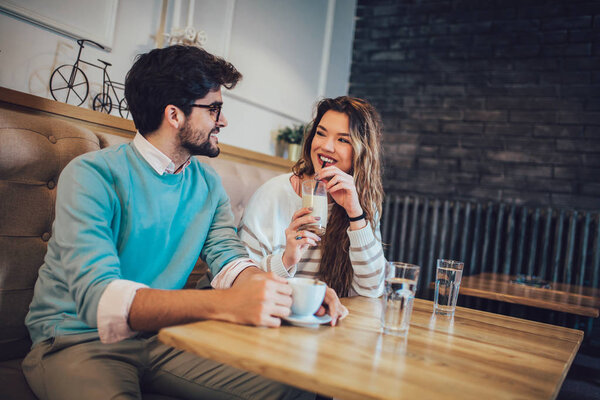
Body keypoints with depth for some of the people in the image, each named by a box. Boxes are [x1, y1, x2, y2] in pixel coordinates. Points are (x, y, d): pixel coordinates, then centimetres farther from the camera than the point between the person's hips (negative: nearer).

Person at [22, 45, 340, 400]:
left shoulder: (208, 185, 5)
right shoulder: (92, 176, -17)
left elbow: (230, 259, -4)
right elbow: (97, 296, -29)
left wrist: (286, 293, -27)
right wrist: (224, 304, -43)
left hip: (163, 336, 5)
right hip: (78, 341, -4)